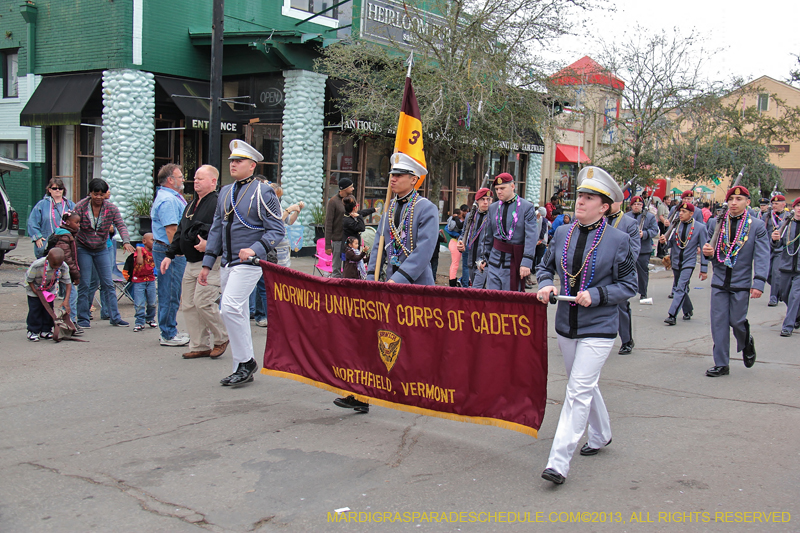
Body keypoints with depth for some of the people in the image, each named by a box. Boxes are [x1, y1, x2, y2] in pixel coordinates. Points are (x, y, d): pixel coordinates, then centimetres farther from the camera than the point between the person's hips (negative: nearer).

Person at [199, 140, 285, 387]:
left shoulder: (263, 192, -6)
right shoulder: (225, 192, 15)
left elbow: (277, 231, -9)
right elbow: (216, 229, 18)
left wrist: (255, 249, -23)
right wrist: (207, 264, 14)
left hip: (249, 263, -7)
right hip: (227, 264, 7)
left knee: (230, 308, -19)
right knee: (237, 314, 10)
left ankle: (246, 361, -7)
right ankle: (241, 369, 18)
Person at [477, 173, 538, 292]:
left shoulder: (527, 207, -4)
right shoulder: (493, 208, 12)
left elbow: (531, 237, -12)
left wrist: (527, 262, -20)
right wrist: (484, 257, 16)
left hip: (515, 262, -4)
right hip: (495, 261, 4)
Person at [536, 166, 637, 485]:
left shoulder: (618, 240, -9)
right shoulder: (562, 233, 3)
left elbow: (629, 286, -4)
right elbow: (544, 266, 17)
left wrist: (596, 295, -18)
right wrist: (545, 285, -5)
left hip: (598, 328, -5)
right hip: (566, 324, 5)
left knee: (578, 391, -10)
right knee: (584, 386, 20)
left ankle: (559, 462, -8)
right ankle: (601, 435, 44)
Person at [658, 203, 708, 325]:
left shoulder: (700, 227, -8)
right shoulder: (676, 225, 0)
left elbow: (704, 249, -5)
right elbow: (670, 243, 6)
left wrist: (704, 269, -5)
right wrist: (664, 241, -19)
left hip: (688, 262, -5)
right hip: (676, 262, 5)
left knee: (681, 288, -15)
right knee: (677, 288, 15)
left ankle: (672, 315, -17)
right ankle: (688, 310, 35)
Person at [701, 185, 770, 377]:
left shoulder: (757, 226, -3)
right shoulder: (716, 223, 5)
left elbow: (762, 257, -7)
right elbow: (710, 250, 12)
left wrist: (758, 283, -17)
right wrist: (708, 252, -13)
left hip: (741, 283, -3)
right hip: (719, 281, 3)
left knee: (737, 321, 0)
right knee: (718, 322, 1)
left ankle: (747, 343, 34)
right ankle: (721, 364, 10)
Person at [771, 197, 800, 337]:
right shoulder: (786, 223, 1)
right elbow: (777, 245, -1)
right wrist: (775, 239, -22)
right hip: (786, 265, 4)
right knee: (785, 295, 16)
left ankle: (788, 326, -3)